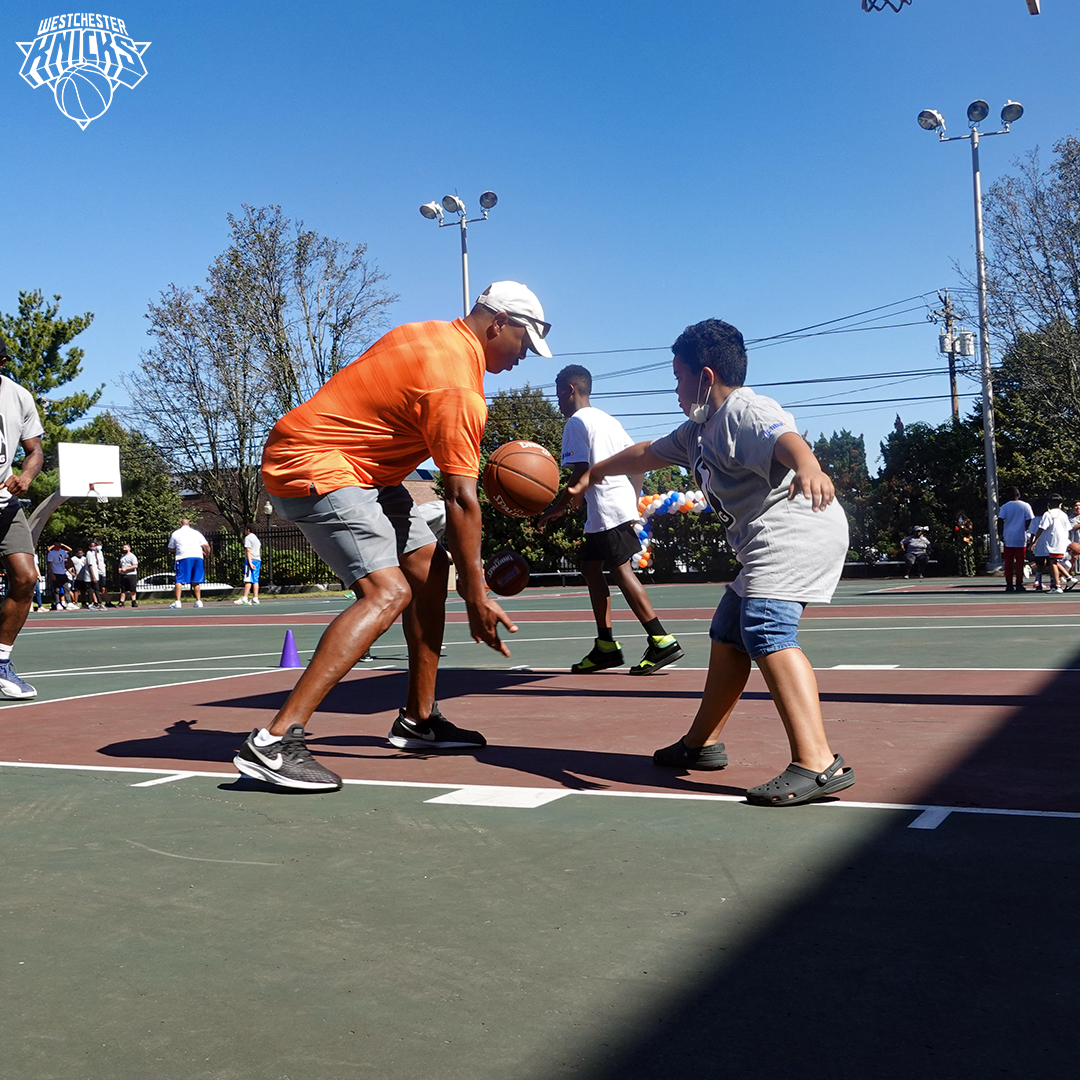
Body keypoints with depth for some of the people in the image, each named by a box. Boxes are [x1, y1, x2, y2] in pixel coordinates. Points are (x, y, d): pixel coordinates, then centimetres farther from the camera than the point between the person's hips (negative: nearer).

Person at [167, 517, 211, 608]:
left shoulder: (175, 533, 14)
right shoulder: (196, 533, 18)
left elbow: (170, 549, 21)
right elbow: (207, 546, 11)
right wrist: (206, 556, 26)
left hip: (183, 557, -2)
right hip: (198, 557, 3)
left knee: (179, 580, -1)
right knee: (196, 582, 9)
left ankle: (177, 601, -10)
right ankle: (198, 601, 6)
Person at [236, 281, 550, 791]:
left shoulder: (430, 334, 9)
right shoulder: (458, 388, -20)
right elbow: (461, 502, -20)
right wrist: (476, 596, -15)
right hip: (313, 466, -11)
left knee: (430, 566, 10)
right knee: (388, 592, -23)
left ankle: (418, 720, 17)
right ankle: (272, 743, -29)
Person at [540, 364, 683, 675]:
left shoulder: (576, 422, -6)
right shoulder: (607, 419, 19)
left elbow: (580, 473, -14)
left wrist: (557, 508, -5)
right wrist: (634, 504, 21)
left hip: (608, 510, -10)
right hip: (624, 504, 10)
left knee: (621, 570, -10)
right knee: (591, 567, 13)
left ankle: (662, 642, -14)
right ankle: (606, 646, 15)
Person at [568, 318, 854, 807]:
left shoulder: (744, 411, -12)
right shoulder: (700, 430, 20)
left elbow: (785, 438, -34)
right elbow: (648, 453, 35)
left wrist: (807, 466, -56)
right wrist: (591, 475, 46)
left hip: (795, 530, -11)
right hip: (771, 545, 11)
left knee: (766, 630, -27)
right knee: (728, 633, 21)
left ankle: (817, 763, -37)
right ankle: (702, 743, 36)